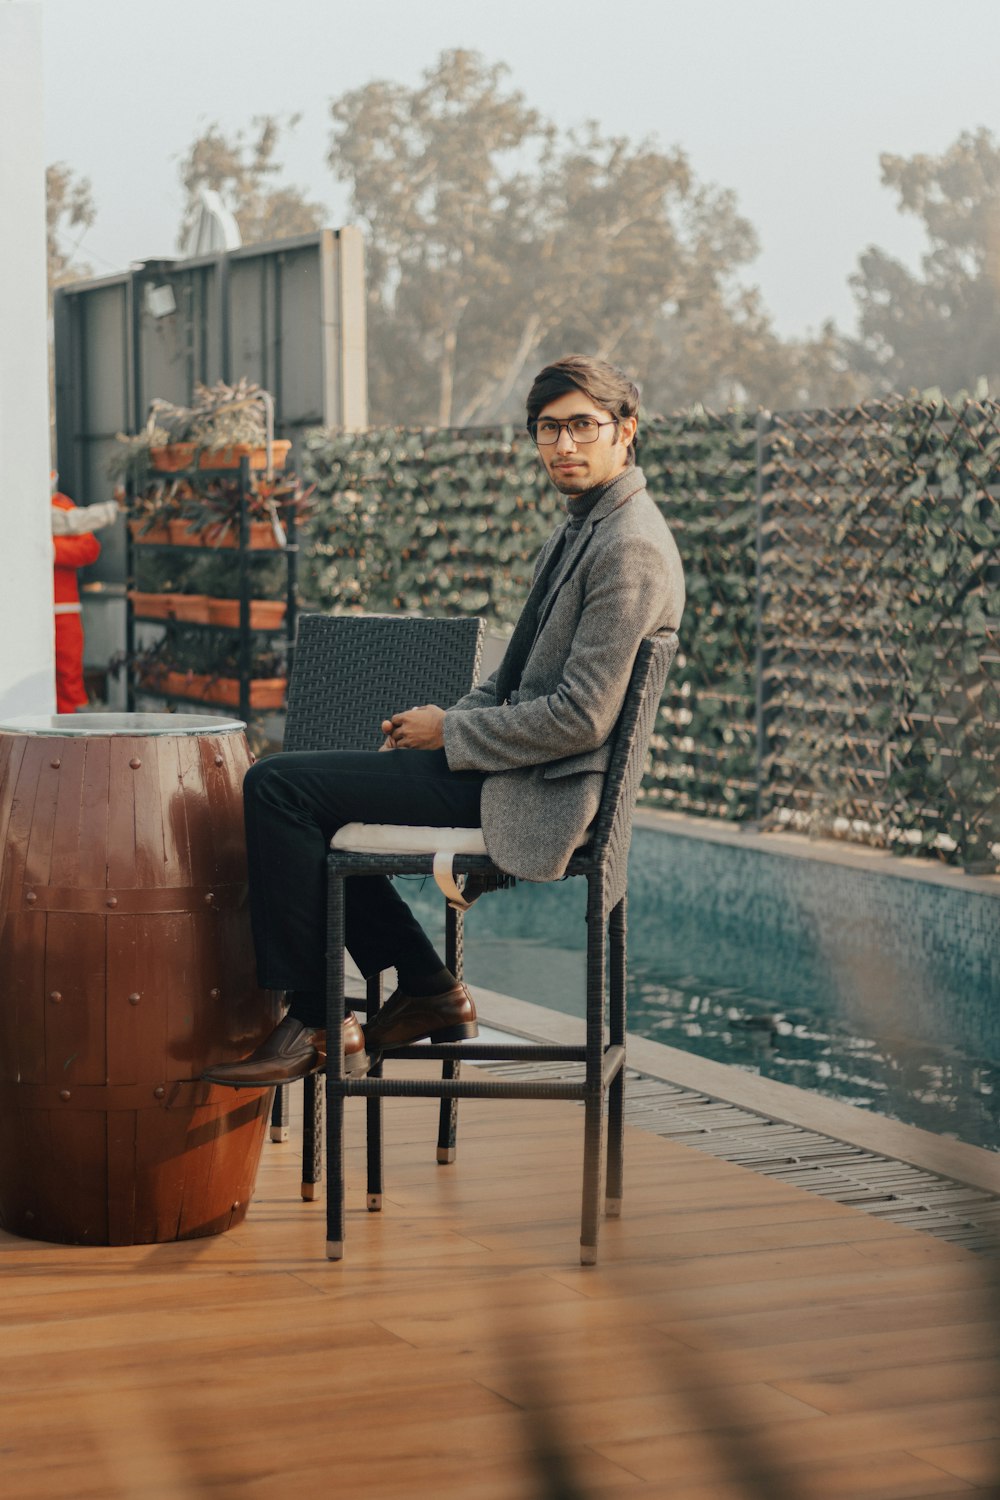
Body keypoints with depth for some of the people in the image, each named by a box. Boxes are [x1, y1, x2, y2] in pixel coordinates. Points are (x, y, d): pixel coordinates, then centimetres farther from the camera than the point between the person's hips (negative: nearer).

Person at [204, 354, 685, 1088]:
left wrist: (450, 732, -13)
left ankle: (312, 1021, -5)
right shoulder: (581, 529, 14)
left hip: (533, 792, -11)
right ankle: (426, 988, 16)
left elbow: (581, 717, -23)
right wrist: (447, 720, 4)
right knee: (292, 784, 17)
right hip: (511, 762, 11)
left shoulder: (629, 548, -18)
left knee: (279, 785, -13)